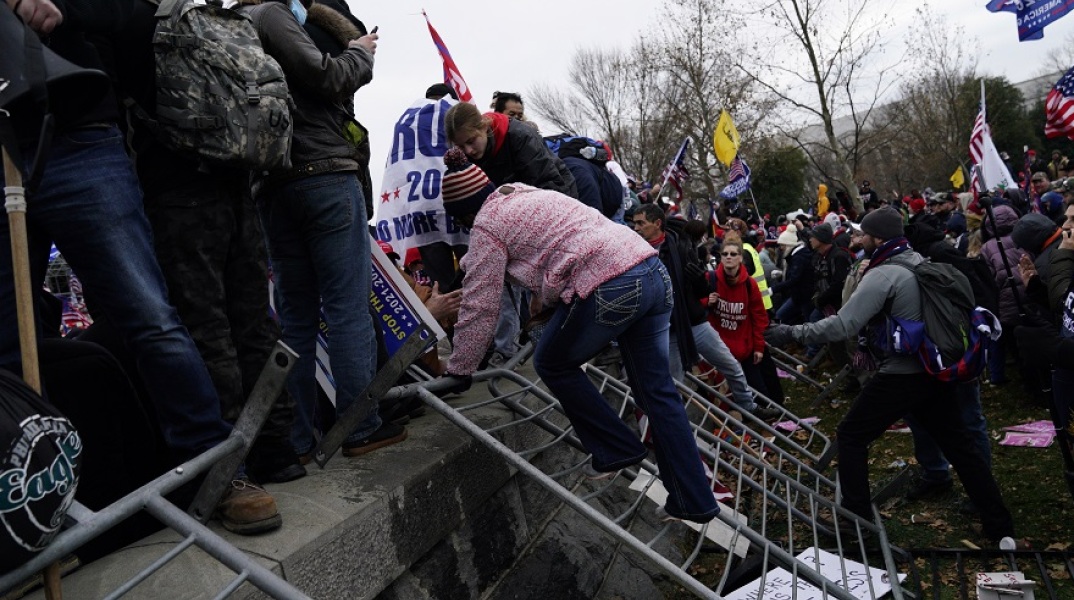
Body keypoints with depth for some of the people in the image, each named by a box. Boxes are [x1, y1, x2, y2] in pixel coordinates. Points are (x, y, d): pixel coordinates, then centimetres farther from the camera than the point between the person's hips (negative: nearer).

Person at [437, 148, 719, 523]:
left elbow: (479, 309, 1)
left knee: (552, 364, 16)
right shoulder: (526, 194, 28)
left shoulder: (486, 226, 3)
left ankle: (618, 450, 21)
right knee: (657, 390, 13)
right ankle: (695, 502, 19)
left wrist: (459, 372, 11)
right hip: (654, 272, 9)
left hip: (608, 290, -9)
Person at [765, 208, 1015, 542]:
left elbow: (842, 326, -23)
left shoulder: (883, 274, -17)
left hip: (901, 375, -8)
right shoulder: (920, 263, 9)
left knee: (851, 437, 5)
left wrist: (792, 333, -17)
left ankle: (856, 519, 9)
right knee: (957, 442, 18)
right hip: (934, 369, 8)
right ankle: (999, 523, 26)